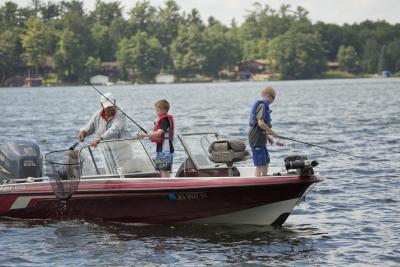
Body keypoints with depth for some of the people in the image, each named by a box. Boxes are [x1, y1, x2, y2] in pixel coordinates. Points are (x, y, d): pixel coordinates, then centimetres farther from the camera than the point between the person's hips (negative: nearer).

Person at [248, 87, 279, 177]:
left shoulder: (260, 105, 17)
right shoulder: (262, 106, -14)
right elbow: (261, 123, -26)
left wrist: (267, 137, 20)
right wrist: (272, 133, -17)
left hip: (261, 139, 11)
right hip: (257, 139, -11)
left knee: (266, 162, 19)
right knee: (260, 164, -10)